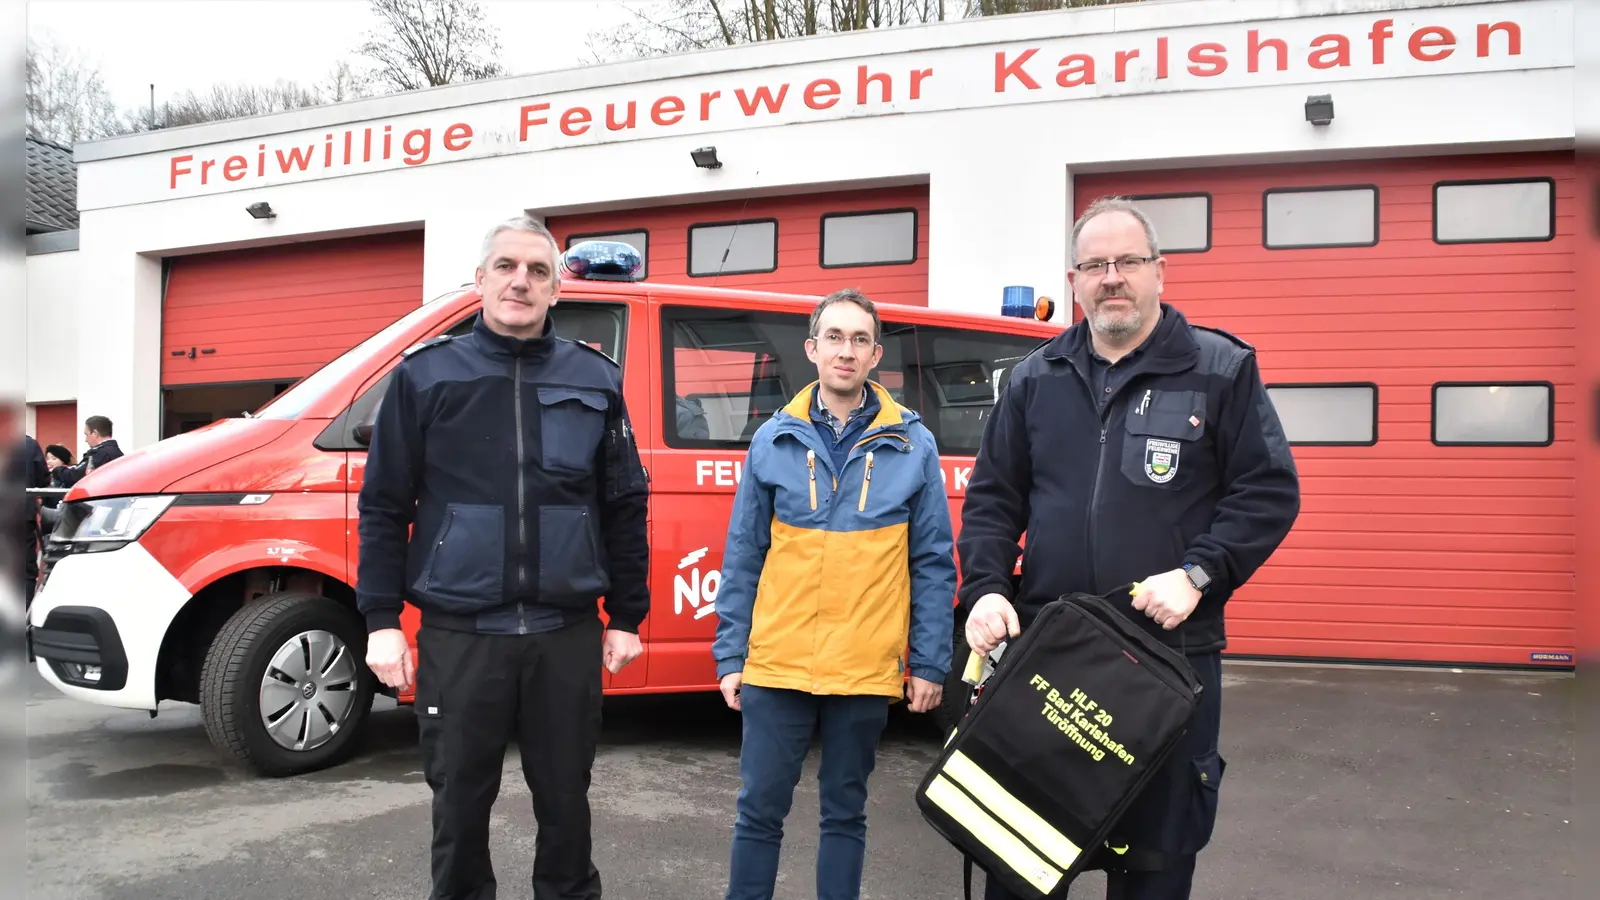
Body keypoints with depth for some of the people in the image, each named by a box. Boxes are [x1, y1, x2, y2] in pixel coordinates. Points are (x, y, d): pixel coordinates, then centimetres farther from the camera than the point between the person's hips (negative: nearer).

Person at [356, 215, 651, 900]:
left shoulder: (595, 379, 6)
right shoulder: (426, 374, 3)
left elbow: (625, 508, 8)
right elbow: (383, 506, 3)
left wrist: (626, 617, 7)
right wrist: (381, 622, -2)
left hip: (568, 635, 1)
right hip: (459, 633, -1)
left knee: (566, 801, 12)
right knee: (460, 803, 11)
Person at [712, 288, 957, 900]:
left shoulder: (912, 445, 0)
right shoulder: (774, 440, 2)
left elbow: (934, 565, 2)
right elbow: (742, 559, 5)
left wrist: (929, 665, 0)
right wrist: (730, 657, 3)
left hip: (866, 669, 0)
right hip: (777, 666, 1)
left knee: (845, 812, 15)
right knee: (760, 809, 10)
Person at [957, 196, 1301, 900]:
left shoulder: (1221, 370, 1)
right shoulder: (1035, 379, 10)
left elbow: (1270, 493, -1)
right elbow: (992, 498, 11)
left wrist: (1197, 575, -14)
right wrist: (986, 589, -4)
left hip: (1173, 652, -2)